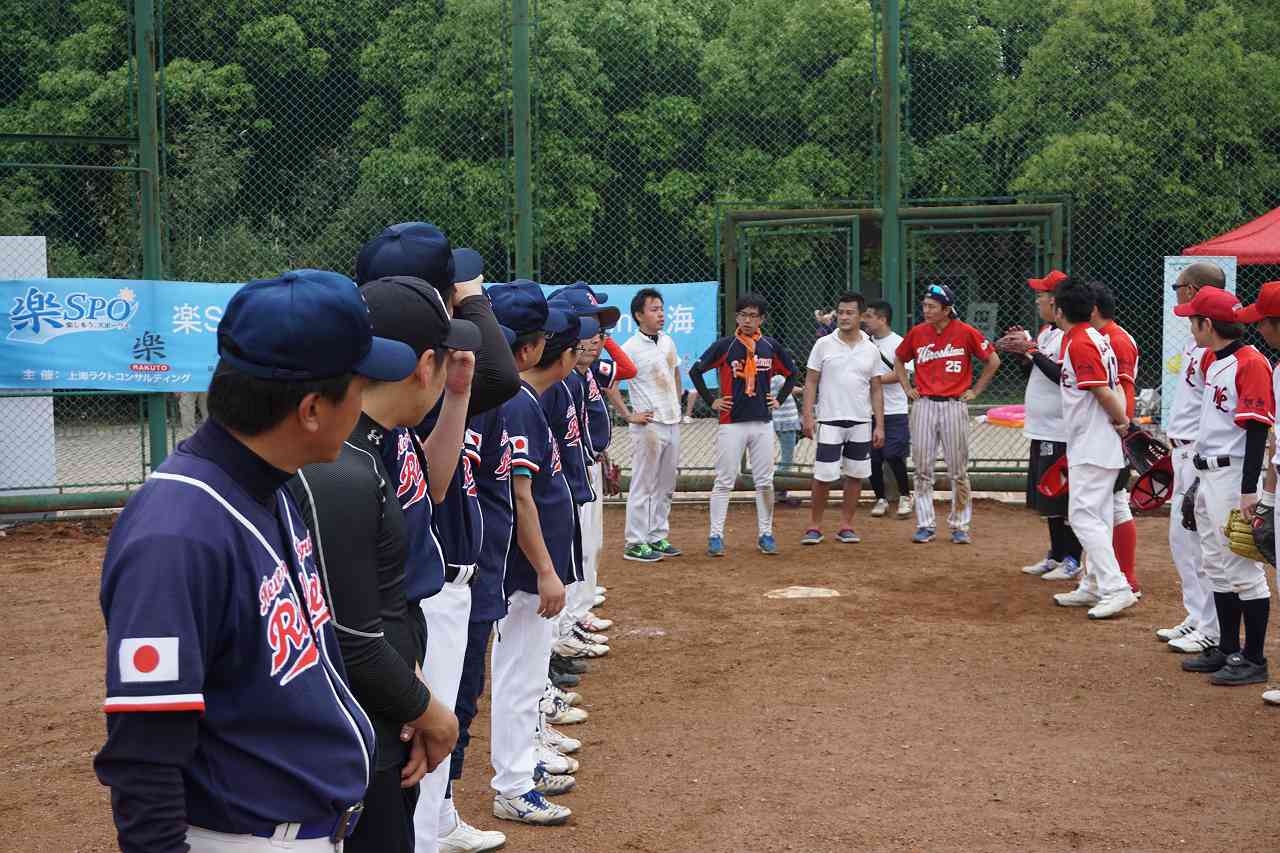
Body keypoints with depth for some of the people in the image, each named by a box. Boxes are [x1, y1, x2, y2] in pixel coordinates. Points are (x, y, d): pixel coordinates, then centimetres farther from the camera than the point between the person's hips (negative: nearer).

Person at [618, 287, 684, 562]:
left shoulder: (668, 342, 10)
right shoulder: (630, 348, -13)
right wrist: (628, 416, -15)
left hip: (673, 423, 7)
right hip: (648, 425, -7)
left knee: (666, 486, 13)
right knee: (643, 486, -4)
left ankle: (658, 537, 23)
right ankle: (635, 544, 2)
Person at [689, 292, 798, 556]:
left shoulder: (771, 346, 5)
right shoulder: (725, 346, -4)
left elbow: (791, 373, 19)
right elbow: (695, 371, 0)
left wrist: (779, 399, 10)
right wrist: (711, 401, -1)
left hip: (763, 423, 3)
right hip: (732, 423, -3)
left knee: (765, 482, 7)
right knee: (724, 482, 0)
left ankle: (765, 534, 17)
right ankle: (715, 536, 4)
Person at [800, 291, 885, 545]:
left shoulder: (871, 349, 6)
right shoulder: (823, 345, 0)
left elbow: (876, 390, 8)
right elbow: (811, 382, 0)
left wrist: (880, 425, 3)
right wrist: (808, 416, -10)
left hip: (861, 422, 3)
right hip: (829, 422, -2)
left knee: (855, 474, 5)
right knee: (823, 476, -4)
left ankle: (846, 526, 15)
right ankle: (815, 526, 8)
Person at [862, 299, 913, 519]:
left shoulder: (898, 343, -6)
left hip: (894, 412, -5)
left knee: (894, 456, -7)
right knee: (872, 458, 6)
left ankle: (905, 496, 13)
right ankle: (881, 498, 19)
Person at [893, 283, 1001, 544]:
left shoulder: (966, 332, -7)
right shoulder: (917, 332, 2)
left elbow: (993, 361, 2)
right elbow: (899, 359, 20)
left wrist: (975, 391, 1)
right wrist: (907, 388, 11)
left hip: (954, 405, -3)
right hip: (923, 405, 3)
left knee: (958, 471, 4)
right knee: (922, 468, 3)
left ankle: (960, 526, 14)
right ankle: (925, 525, 11)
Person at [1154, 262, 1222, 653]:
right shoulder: (1197, 339, 13)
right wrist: (1174, 444, 23)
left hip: (1203, 455, -11)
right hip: (1185, 452, 11)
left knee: (1202, 541, -5)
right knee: (1182, 537, 16)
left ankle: (1213, 630, 4)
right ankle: (1197, 618, 26)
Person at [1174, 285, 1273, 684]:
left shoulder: (1250, 363, -15)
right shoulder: (1211, 361, 14)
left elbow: (1257, 429, -19)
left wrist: (1248, 490, -22)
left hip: (1234, 476, -10)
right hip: (1208, 475, 10)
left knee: (1243, 569, -5)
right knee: (1218, 568, 15)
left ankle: (1254, 659, 2)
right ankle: (1227, 650, 24)